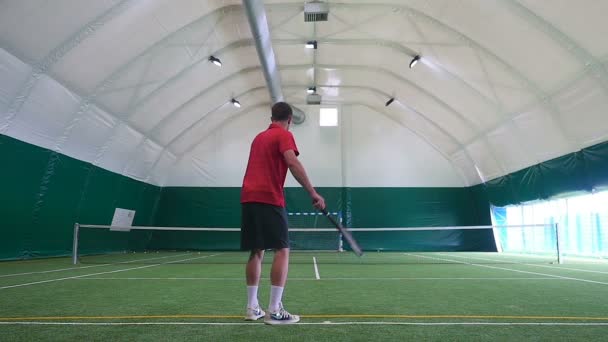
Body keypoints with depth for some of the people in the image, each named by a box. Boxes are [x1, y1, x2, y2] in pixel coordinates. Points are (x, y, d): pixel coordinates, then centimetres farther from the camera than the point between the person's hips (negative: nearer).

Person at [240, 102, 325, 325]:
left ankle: (252, 308, 13)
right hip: (269, 199, -8)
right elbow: (293, 163, -17)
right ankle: (274, 311, -10)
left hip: (248, 198, 8)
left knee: (256, 252, 11)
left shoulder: (259, 137, 23)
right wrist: (313, 193, -19)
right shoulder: (284, 135, -1)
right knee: (282, 250, -5)